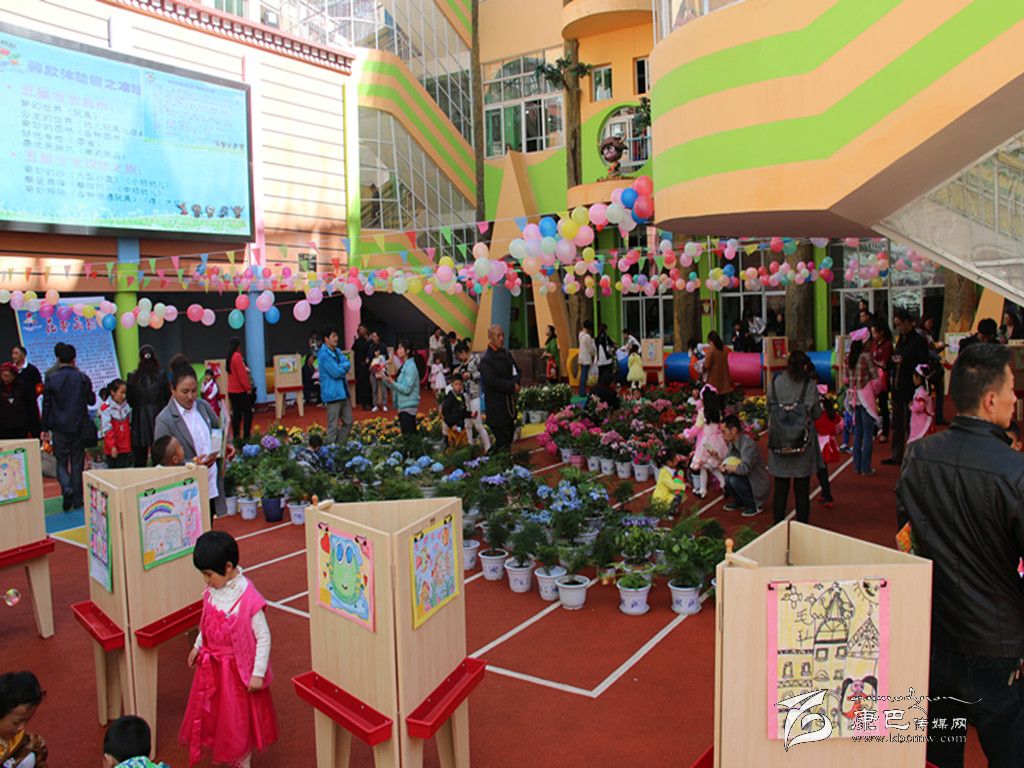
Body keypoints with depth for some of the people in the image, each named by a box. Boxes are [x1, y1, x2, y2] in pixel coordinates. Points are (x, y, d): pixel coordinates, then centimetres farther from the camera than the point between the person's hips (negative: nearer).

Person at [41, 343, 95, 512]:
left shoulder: (51, 379, -5)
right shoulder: (82, 378, -4)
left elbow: (46, 405, -1)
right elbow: (91, 400, 3)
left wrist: (45, 428, 6)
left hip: (59, 428, -1)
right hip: (79, 427, 1)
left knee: (61, 461, 10)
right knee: (77, 463, 8)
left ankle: (67, 488, -16)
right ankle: (77, 500, 11)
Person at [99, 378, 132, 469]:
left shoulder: (126, 406, 5)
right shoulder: (106, 408, -12)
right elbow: (107, 429, -14)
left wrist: (129, 446, 12)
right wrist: (112, 447, -16)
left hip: (126, 448, 4)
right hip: (113, 449, -4)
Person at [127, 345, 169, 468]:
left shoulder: (132, 377, -5)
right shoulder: (161, 375, -6)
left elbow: (129, 400, 2)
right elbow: (168, 397, 0)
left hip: (140, 420, 0)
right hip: (158, 416, 0)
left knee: (140, 459, 8)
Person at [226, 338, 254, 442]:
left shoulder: (230, 357, 11)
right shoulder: (237, 356, -15)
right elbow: (242, 374, -17)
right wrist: (248, 388, -13)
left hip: (231, 390, 8)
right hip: (240, 390, -8)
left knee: (236, 413, 11)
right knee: (248, 412, -3)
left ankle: (236, 436, 13)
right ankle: (246, 436, -6)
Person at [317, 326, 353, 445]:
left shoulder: (337, 351, 14)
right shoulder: (324, 354, -14)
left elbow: (348, 364, 4)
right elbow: (336, 372, -20)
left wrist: (340, 368, -15)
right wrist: (344, 366, -1)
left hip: (343, 392, 9)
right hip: (332, 394, -9)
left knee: (348, 422, 15)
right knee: (333, 427, -3)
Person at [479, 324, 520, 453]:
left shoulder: (506, 353, 8)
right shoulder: (486, 359, -16)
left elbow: (515, 371, 14)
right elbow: (491, 382, -21)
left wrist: (515, 383, -8)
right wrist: (512, 386, -18)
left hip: (509, 398, 8)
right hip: (495, 401, -8)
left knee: (510, 430, 15)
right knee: (502, 434, -5)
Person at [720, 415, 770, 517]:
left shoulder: (748, 444, -28)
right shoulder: (732, 443, -1)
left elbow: (745, 468, -38)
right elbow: (728, 461, 9)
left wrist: (728, 467, -22)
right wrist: (724, 466, -14)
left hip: (758, 485, -8)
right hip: (746, 478, 8)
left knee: (734, 480, -27)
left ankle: (755, 505, -6)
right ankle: (739, 502, 11)